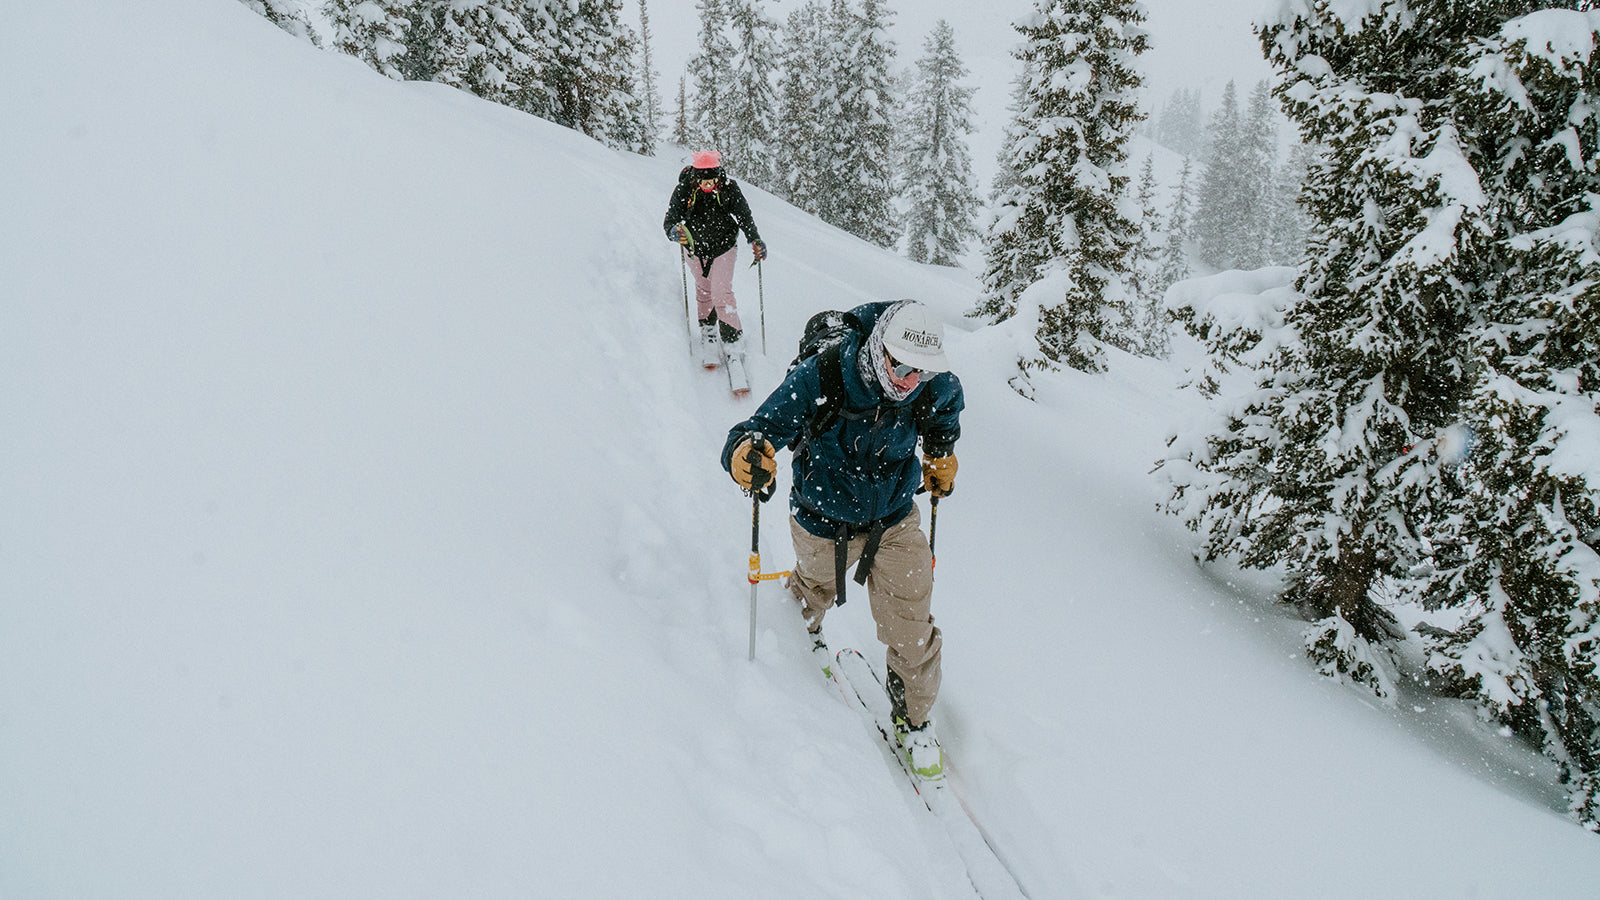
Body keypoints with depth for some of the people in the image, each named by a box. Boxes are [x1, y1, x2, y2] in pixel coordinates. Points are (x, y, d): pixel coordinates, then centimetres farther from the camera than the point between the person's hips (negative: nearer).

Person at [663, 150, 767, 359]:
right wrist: (675, 231, -46)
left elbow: (744, 216, -11)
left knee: (722, 292, -11)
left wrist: (755, 240, -23)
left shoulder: (729, 188, -23)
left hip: (724, 247, -2)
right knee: (703, 289, 20)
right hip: (695, 248, 2)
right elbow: (670, 220, -23)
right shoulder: (683, 190, -23)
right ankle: (707, 326, 44)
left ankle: (733, 339, 2)